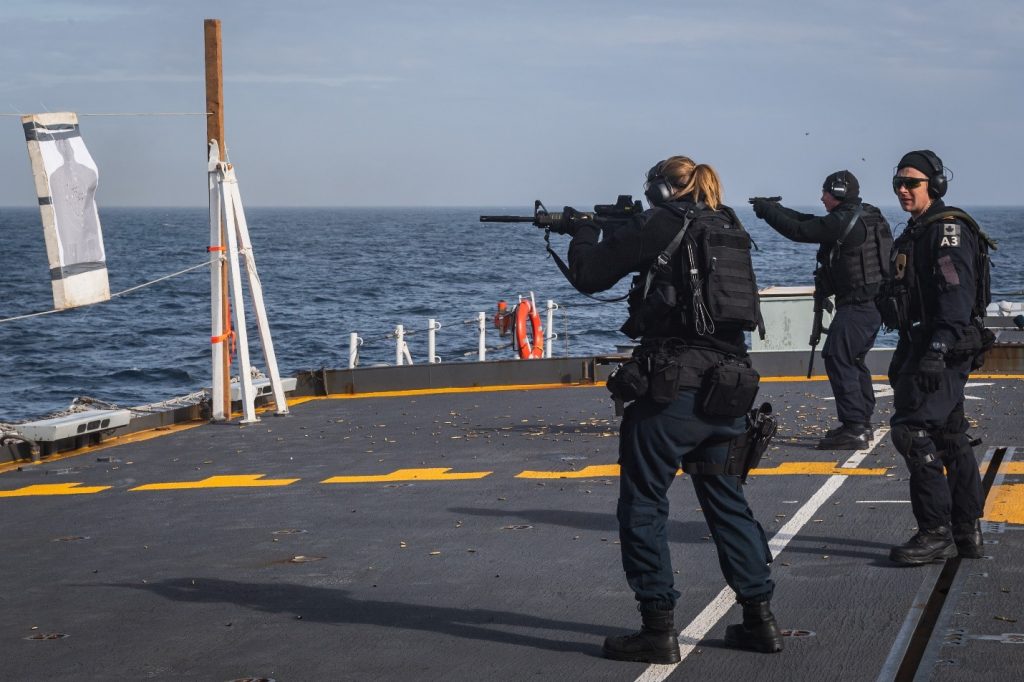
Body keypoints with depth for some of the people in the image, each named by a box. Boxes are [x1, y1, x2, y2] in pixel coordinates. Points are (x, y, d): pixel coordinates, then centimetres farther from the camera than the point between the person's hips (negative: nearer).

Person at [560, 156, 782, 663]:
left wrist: (584, 233, 19)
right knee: (727, 501, 18)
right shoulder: (729, 228, 14)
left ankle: (658, 630, 3)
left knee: (643, 505, 3)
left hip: (672, 388, -7)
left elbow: (589, 276, -1)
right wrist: (619, 235, 28)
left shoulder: (659, 225, -6)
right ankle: (759, 618, 19)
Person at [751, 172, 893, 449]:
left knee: (837, 359, -11)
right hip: (875, 303, 11)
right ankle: (861, 424, 24)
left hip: (856, 306, -11)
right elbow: (810, 223, 22)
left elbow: (799, 231, -14)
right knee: (854, 361, 19)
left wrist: (767, 210, -1)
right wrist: (776, 208, 18)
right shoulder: (867, 217, 16)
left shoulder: (843, 222, -16)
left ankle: (854, 428, -15)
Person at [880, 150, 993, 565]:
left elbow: (957, 295, -23)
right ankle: (966, 533, 17)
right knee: (949, 436, 12)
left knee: (912, 429, -15)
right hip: (923, 348, 10)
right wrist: (905, 357, 24)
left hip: (946, 348, -10)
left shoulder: (948, 229, -12)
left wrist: (938, 349, -31)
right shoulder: (916, 233, 20)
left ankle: (936, 533, -13)